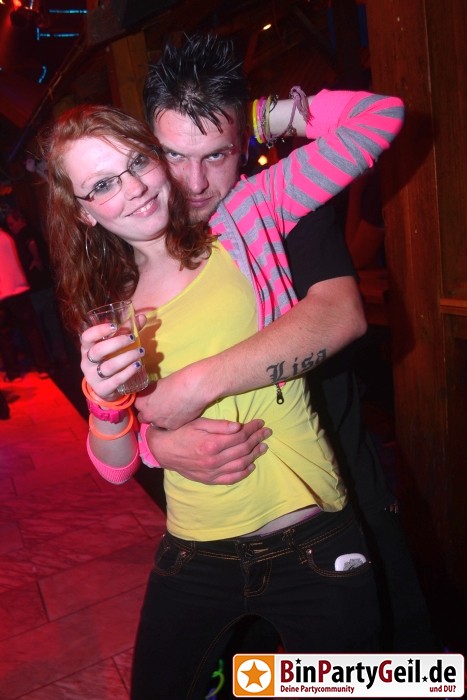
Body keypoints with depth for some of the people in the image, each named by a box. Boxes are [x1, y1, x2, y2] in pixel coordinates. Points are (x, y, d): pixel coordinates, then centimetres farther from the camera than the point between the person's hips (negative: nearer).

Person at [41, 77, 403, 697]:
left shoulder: (242, 219, -5)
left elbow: (379, 116, -5)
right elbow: (117, 465, 5)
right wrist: (105, 402, -16)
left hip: (314, 545, -3)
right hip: (195, 562, 4)